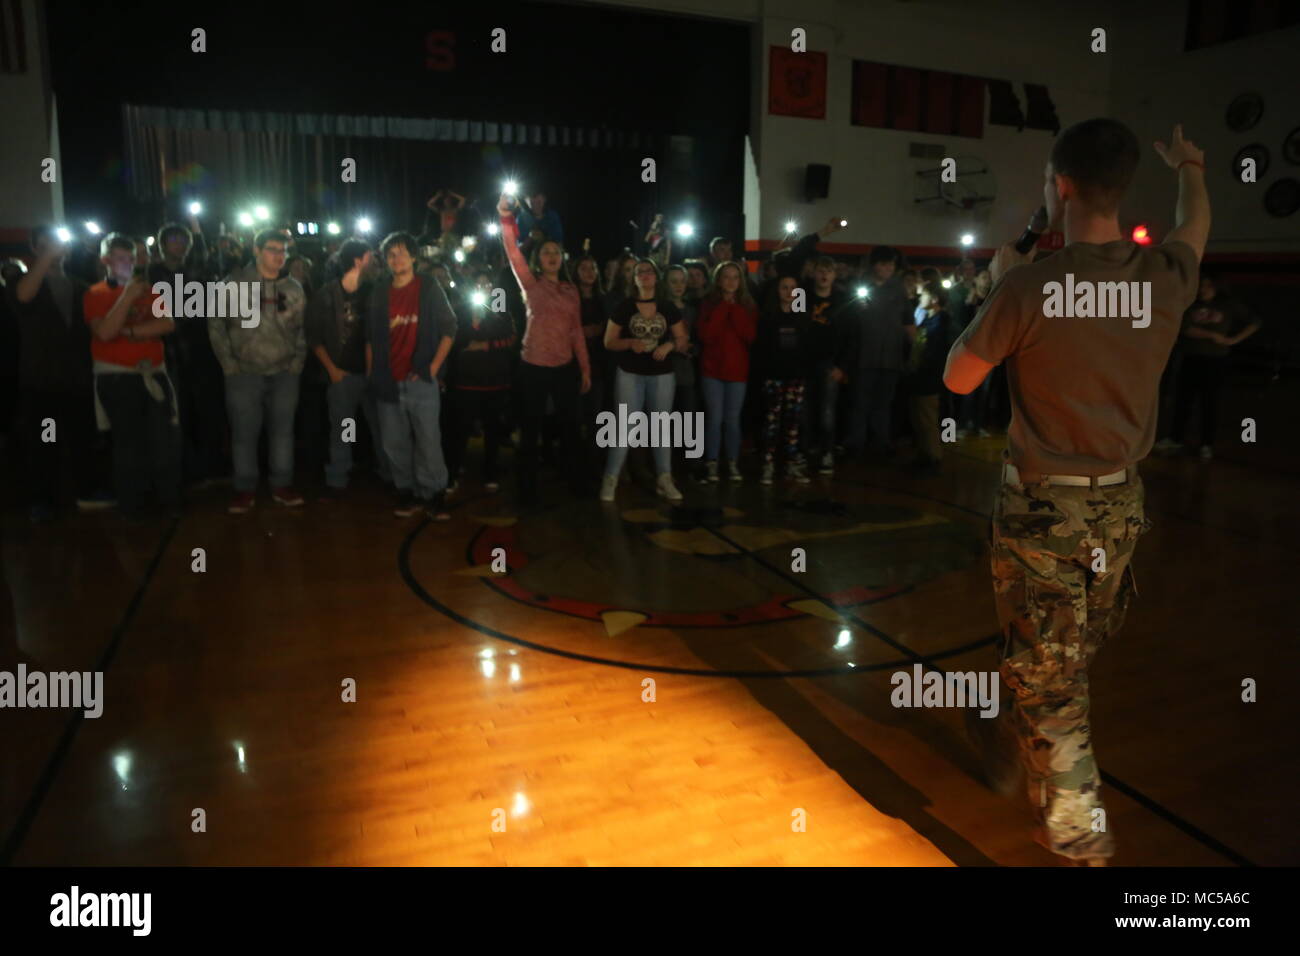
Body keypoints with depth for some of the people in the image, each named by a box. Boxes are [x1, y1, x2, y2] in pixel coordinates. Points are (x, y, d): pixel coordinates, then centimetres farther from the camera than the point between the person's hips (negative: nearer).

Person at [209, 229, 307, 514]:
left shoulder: (293, 289, 9)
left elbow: (302, 328, 13)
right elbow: (216, 322, 0)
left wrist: (298, 360, 3)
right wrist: (227, 362, -5)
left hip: (284, 373, 3)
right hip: (244, 372, -2)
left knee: (283, 429, 5)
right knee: (244, 432, 0)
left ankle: (282, 485, 15)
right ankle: (244, 489, 10)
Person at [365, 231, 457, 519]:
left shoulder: (429, 288, 1)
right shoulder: (379, 292, 9)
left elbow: (449, 329, 2)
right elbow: (371, 336, 13)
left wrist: (434, 366, -5)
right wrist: (370, 372, 7)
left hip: (420, 378, -3)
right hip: (387, 380, 3)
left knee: (429, 441, -4)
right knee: (394, 443, 8)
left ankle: (434, 495, 7)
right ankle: (407, 493, 21)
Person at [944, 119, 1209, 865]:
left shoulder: (1030, 286, -20)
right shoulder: (1166, 275, -3)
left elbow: (958, 378, -7)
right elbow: (1197, 227, 22)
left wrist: (999, 284, 4)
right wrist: (1191, 169, 43)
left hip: (1043, 505, -5)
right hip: (1121, 502, 6)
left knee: (1046, 673, 7)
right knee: (1078, 659, 23)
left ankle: (1078, 835, 16)